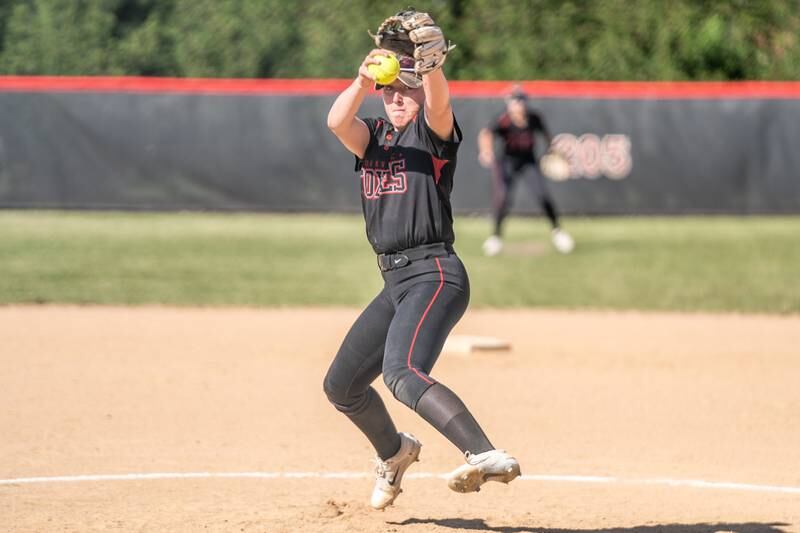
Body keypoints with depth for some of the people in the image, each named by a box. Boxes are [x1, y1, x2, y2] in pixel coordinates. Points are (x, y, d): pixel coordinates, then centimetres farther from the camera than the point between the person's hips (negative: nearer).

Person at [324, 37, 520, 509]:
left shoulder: (433, 132, -1)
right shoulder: (373, 137, 16)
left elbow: (439, 102, -26)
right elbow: (337, 122, -7)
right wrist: (363, 83, -27)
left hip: (434, 275, -8)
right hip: (396, 282, 8)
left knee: (403, 373, -33)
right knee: (341, 386, 19)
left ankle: (487, 456, -47)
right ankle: (395, 452, 45)